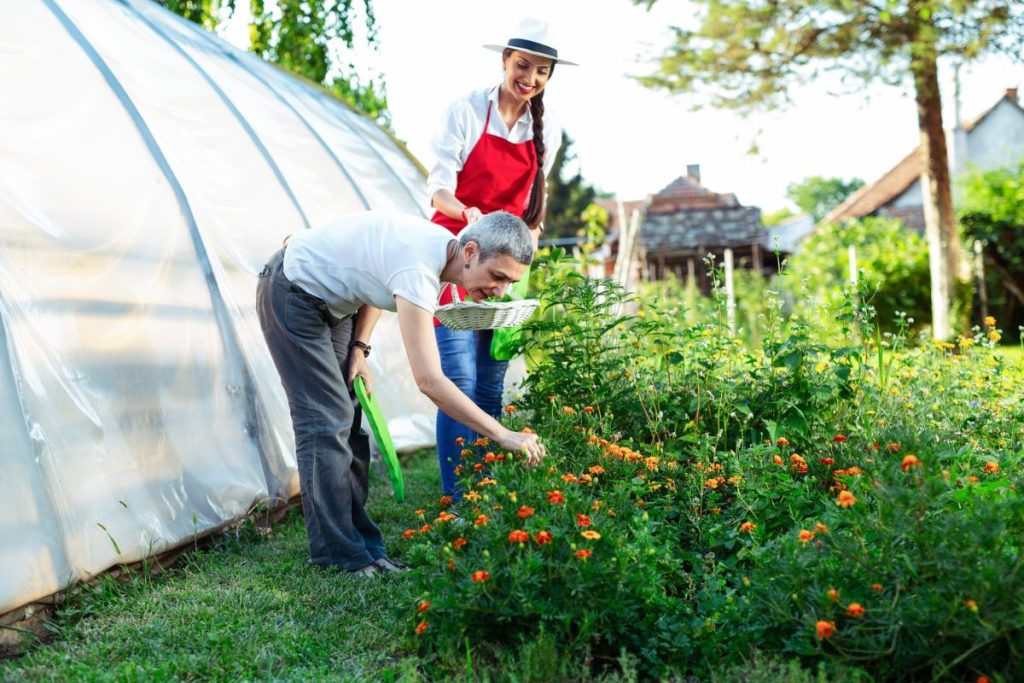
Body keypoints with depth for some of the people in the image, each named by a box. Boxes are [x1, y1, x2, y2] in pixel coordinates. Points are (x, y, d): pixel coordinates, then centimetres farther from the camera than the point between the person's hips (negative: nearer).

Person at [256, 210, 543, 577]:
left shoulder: (441, 246, -8)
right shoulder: (418, 270, -37)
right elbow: (429, 380, -41)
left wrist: (358, 348, 4)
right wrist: (503, 435, -39)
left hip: (332, 302, 9)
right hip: (292, 295, -9)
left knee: (349, 419, 6)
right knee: (326, 422, -12)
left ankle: (361, 543, 10)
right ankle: (340, 556, -7)